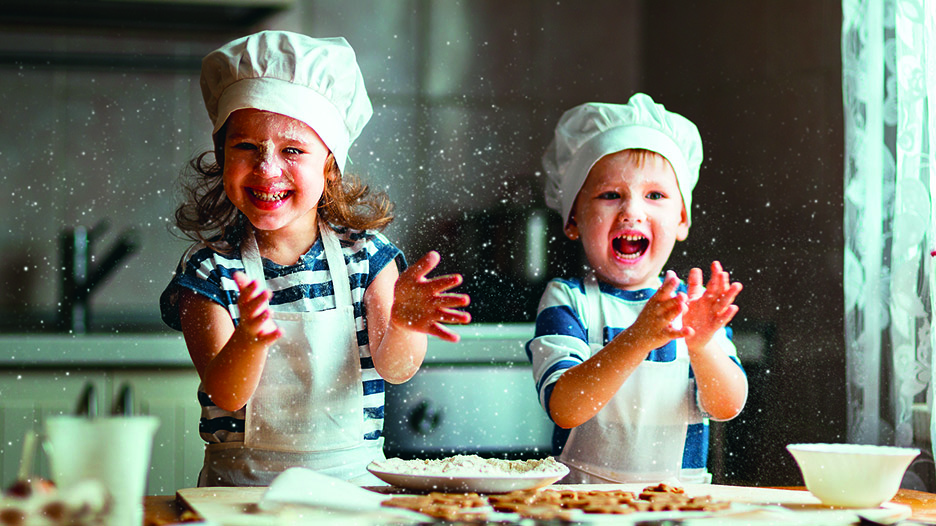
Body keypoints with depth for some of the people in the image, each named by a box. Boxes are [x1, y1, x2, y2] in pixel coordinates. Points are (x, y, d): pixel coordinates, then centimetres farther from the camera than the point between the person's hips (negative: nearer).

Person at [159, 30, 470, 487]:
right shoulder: (208, 270, -2)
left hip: (353, 477, 3)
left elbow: (394, 369, -6)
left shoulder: (364, 252, 2)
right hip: (242, 484, -2)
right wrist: (249, 341, -31)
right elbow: (226, 396, -10)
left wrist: (403, 323, -28)